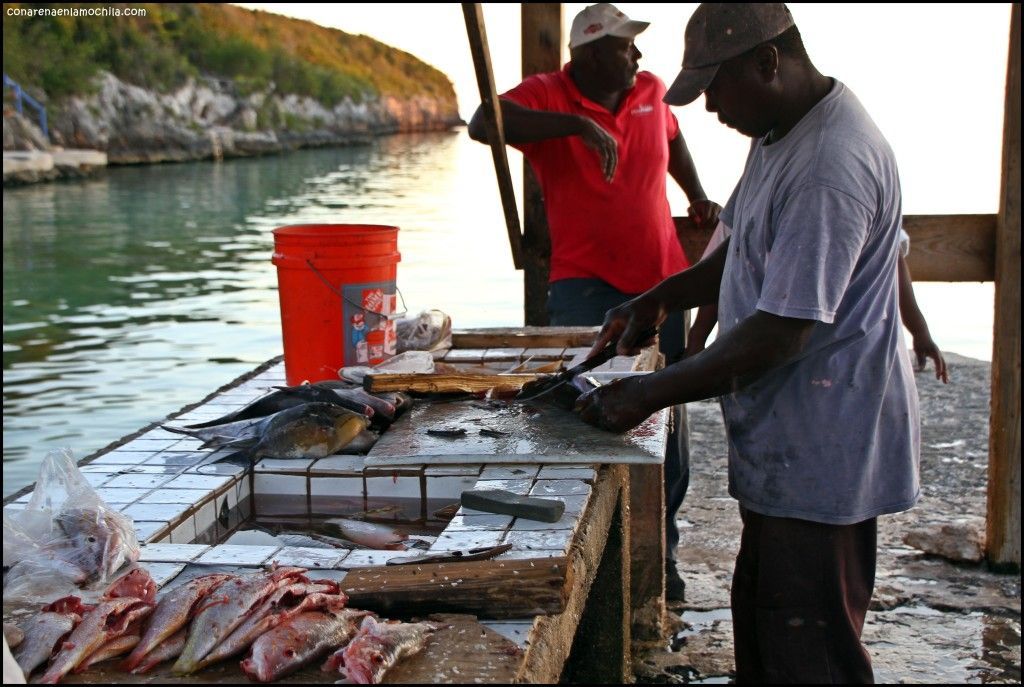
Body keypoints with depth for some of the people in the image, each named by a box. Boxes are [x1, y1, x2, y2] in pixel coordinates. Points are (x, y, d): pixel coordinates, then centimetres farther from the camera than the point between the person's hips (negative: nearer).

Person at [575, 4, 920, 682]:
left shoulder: (831, 169, -25)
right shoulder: (782, 133, 9)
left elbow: (781, 335, -27)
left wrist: (650, 393, -20)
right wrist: (660, 300, 12)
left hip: (822, 451, -10)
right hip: (782, 447, 10)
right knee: (760, 631, 19)